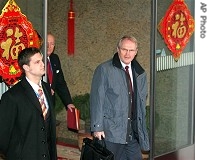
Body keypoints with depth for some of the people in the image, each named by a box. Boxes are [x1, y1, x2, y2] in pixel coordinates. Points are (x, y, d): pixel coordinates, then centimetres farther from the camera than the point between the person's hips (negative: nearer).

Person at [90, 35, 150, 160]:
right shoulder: (104, 70, -4)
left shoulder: (140, 73, 13)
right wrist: (97, 128, -12)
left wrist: (142, 128, 13)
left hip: (134, 131, 5)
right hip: (112, 131, -5)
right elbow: (96, 100, -7)